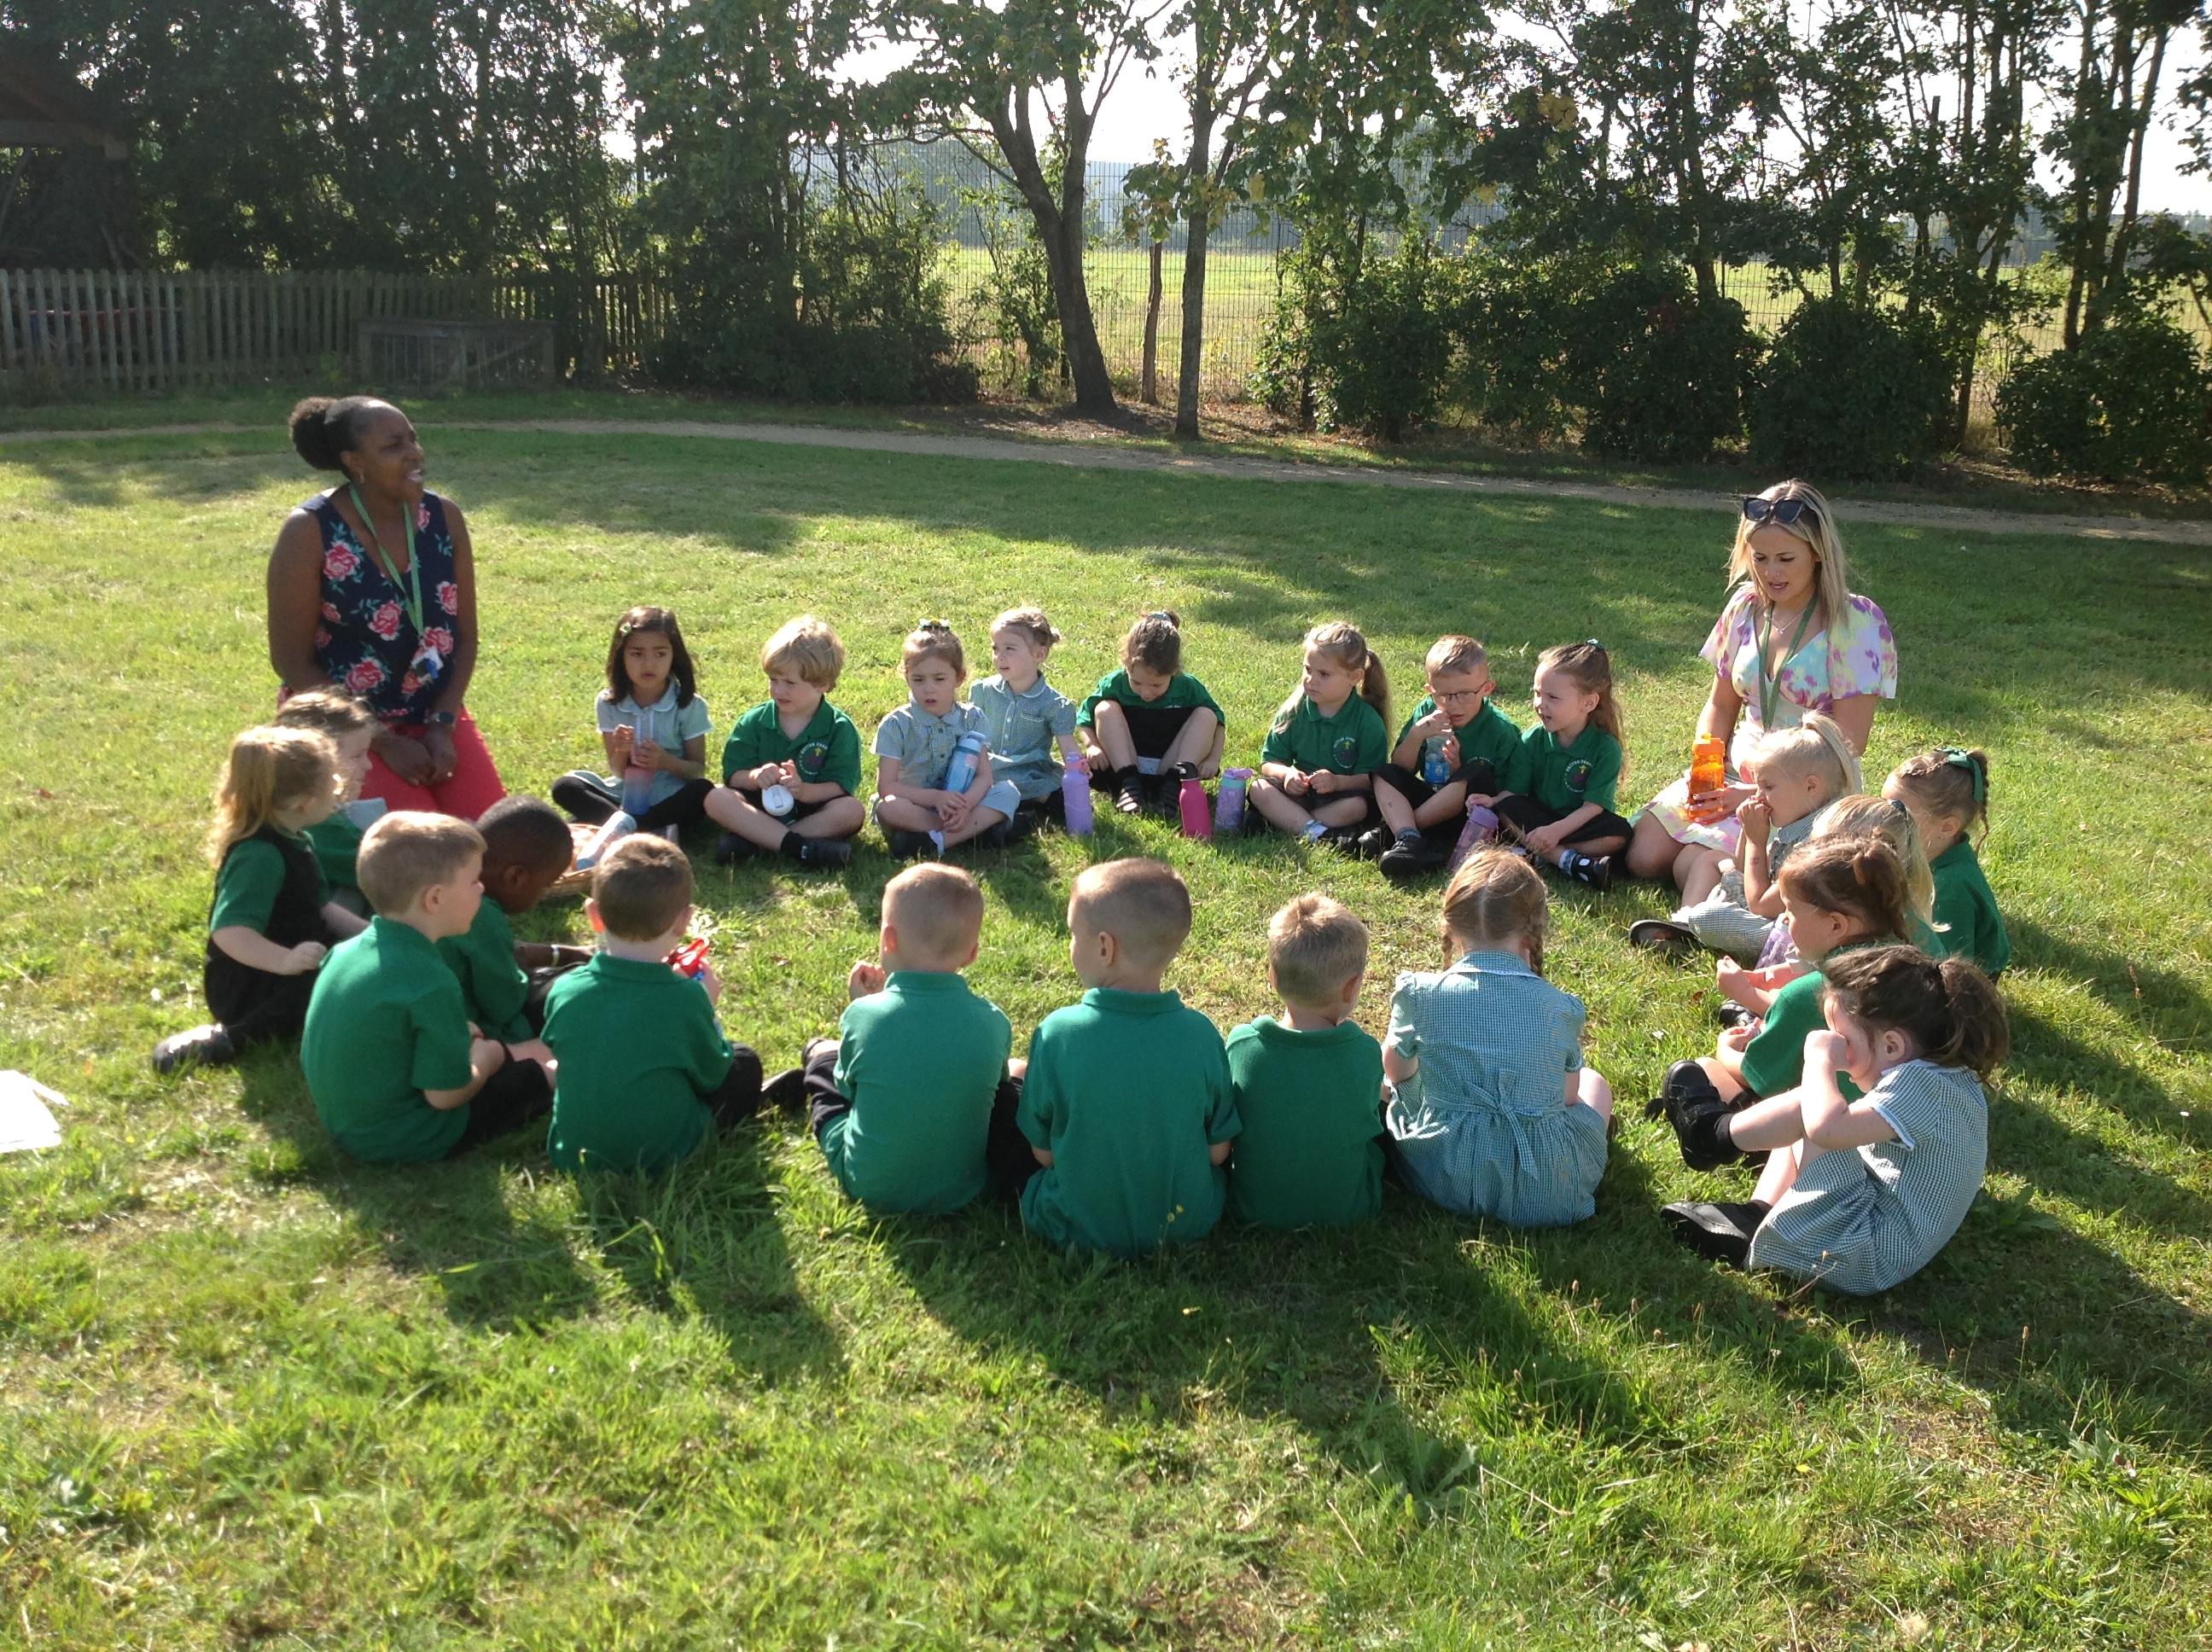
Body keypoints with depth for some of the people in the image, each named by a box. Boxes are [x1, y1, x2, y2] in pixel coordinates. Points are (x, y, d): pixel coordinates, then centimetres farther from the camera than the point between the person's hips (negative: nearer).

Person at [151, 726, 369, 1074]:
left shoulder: (290, 835, 5)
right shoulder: (260, 854, -26)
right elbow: (229, 930, -36)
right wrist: (284, 960, -49)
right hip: (246, 988, -10)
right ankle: (230, 1037, -25)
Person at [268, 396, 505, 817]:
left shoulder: (444, 518, -1)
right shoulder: (310, 532, -13)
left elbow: (465, 637, 4)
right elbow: (292, 662, -12)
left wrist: (442, 726, -10)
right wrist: (384, 743, -16)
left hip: (435, 716, 4)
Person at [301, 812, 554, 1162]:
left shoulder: (349, 951, -1)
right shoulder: (430, 982, -27)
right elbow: (446, 1095, -24)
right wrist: (482, 1060, -1)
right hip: (403, 1141, -9)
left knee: (535, 1051, 16)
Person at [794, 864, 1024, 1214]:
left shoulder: (863, 1016, -20)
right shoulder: (992, 1022, -15)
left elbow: (848, 1086, -1)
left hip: (868, 1187, 0)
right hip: (960, 1192, 0)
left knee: (826, 1057, 23)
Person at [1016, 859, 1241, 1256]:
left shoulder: (1057, 1034, -21)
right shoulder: (1199, 1034, -16)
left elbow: (1042, 1152, -9)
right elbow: (1218, 1151, -7)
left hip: (1080, 1232, -3)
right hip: (1187, 1224, 3)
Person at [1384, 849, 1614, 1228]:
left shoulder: (1420, 995, -10)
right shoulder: (1560, 1008, -9)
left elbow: (1395, 1069, 9)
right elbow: (1569, 1094, 5)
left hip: (1441, 1179, 1)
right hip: (1544, 1194, 0)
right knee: (1594, 1082, 28)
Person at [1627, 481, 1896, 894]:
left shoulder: (1855, 623, -13)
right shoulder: (1746, 607, 4)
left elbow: (1848, 744, -14)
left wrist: (1756, 796, -20)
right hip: (1738, 773, 6)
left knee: (1697, 865, -28)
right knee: (1643, 855, -11)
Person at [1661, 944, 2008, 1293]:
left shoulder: (1922, 1087, -24)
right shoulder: (1941, 1072, 7)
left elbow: (1828, 1126, -37)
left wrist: (1821, 1060, -21)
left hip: (1872, 1257, -11)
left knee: (1804, 1111, -20)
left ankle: (1714, 1132, 5)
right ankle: (1753, 1218, 4)